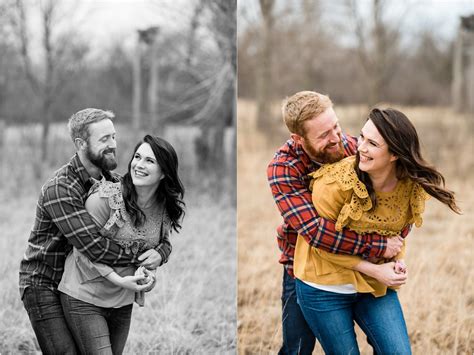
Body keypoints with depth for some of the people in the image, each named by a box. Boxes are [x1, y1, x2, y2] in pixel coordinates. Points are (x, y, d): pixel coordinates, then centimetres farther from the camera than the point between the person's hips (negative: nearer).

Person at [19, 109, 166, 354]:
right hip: (43, 286, -7)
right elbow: (94, 247, -29)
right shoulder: (59, 189, -23)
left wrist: (158, 253, -20)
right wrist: (140, 260, -21)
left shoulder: (112, 182, 2)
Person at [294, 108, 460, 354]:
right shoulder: (336, 181, -22)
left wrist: (397, 261, -9)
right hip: (326, 288, -4)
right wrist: (374, 270, -17)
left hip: (376, 286, 4)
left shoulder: (413, 187, -9)